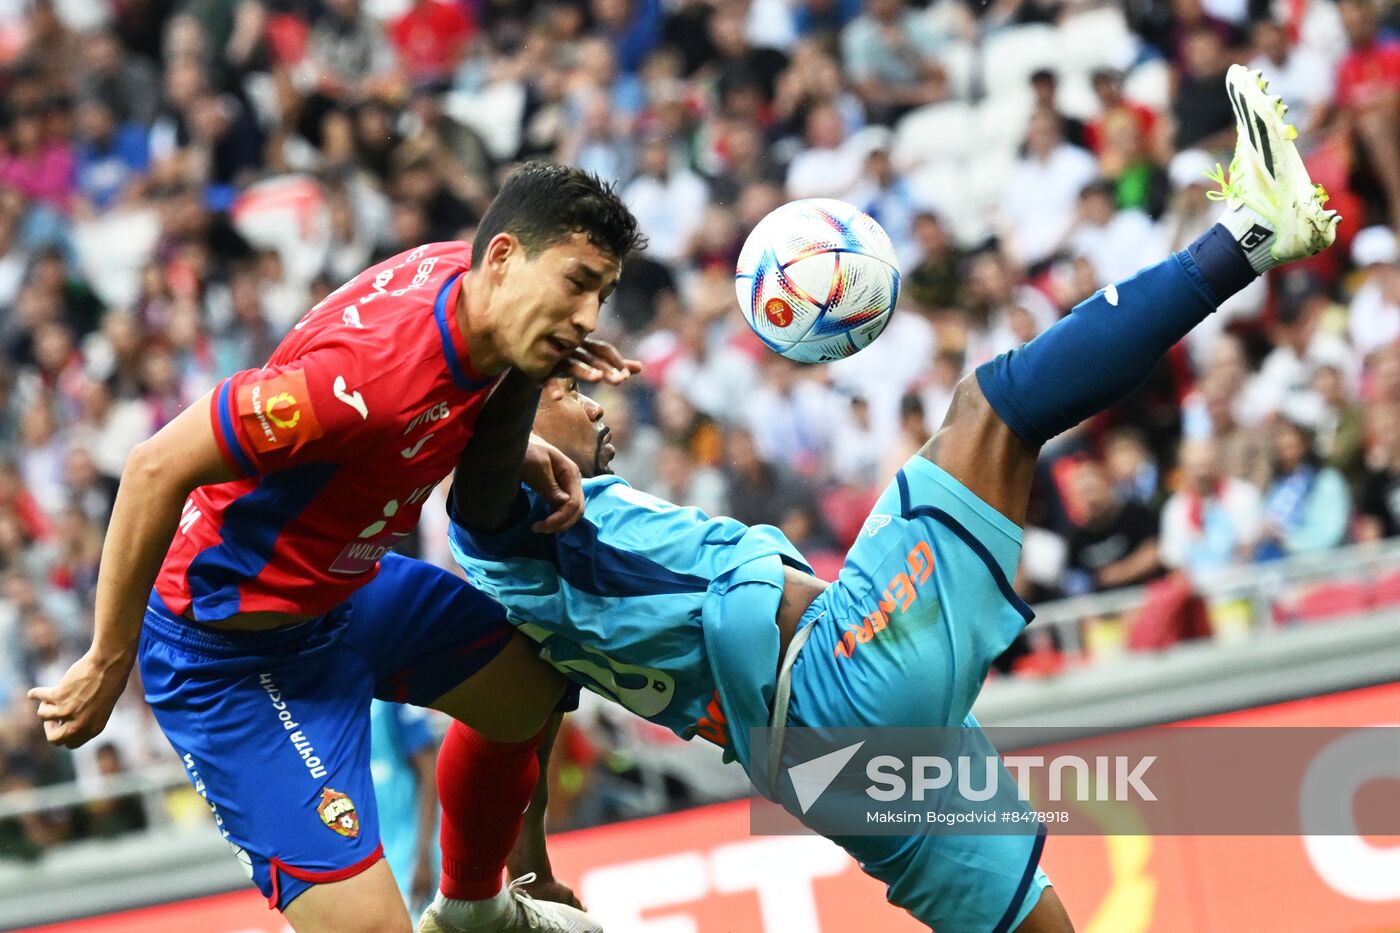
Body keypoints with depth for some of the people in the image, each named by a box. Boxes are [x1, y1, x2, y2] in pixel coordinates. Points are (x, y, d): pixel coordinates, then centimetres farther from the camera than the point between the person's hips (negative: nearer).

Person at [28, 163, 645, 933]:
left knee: (529, 693, 29)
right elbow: (158, 468, -30)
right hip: (234, 650, -10)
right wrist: (108, 664, -22)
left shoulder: (464, 274, -9)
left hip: (347, 586, 10)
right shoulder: (372, 366, -35)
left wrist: (520, 454, -6)